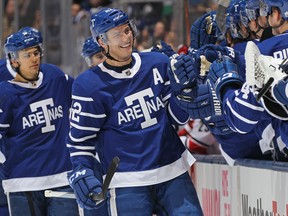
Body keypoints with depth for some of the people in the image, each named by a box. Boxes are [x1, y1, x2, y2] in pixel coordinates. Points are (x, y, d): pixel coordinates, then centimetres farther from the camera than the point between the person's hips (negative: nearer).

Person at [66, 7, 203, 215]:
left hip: (173, 172, 4)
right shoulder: (89, 86, -6)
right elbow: (80, 138, -1)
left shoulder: (158, 64, 4)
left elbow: (178, 118, 7)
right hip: (127, 183, -3)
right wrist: (81, 174, -15)